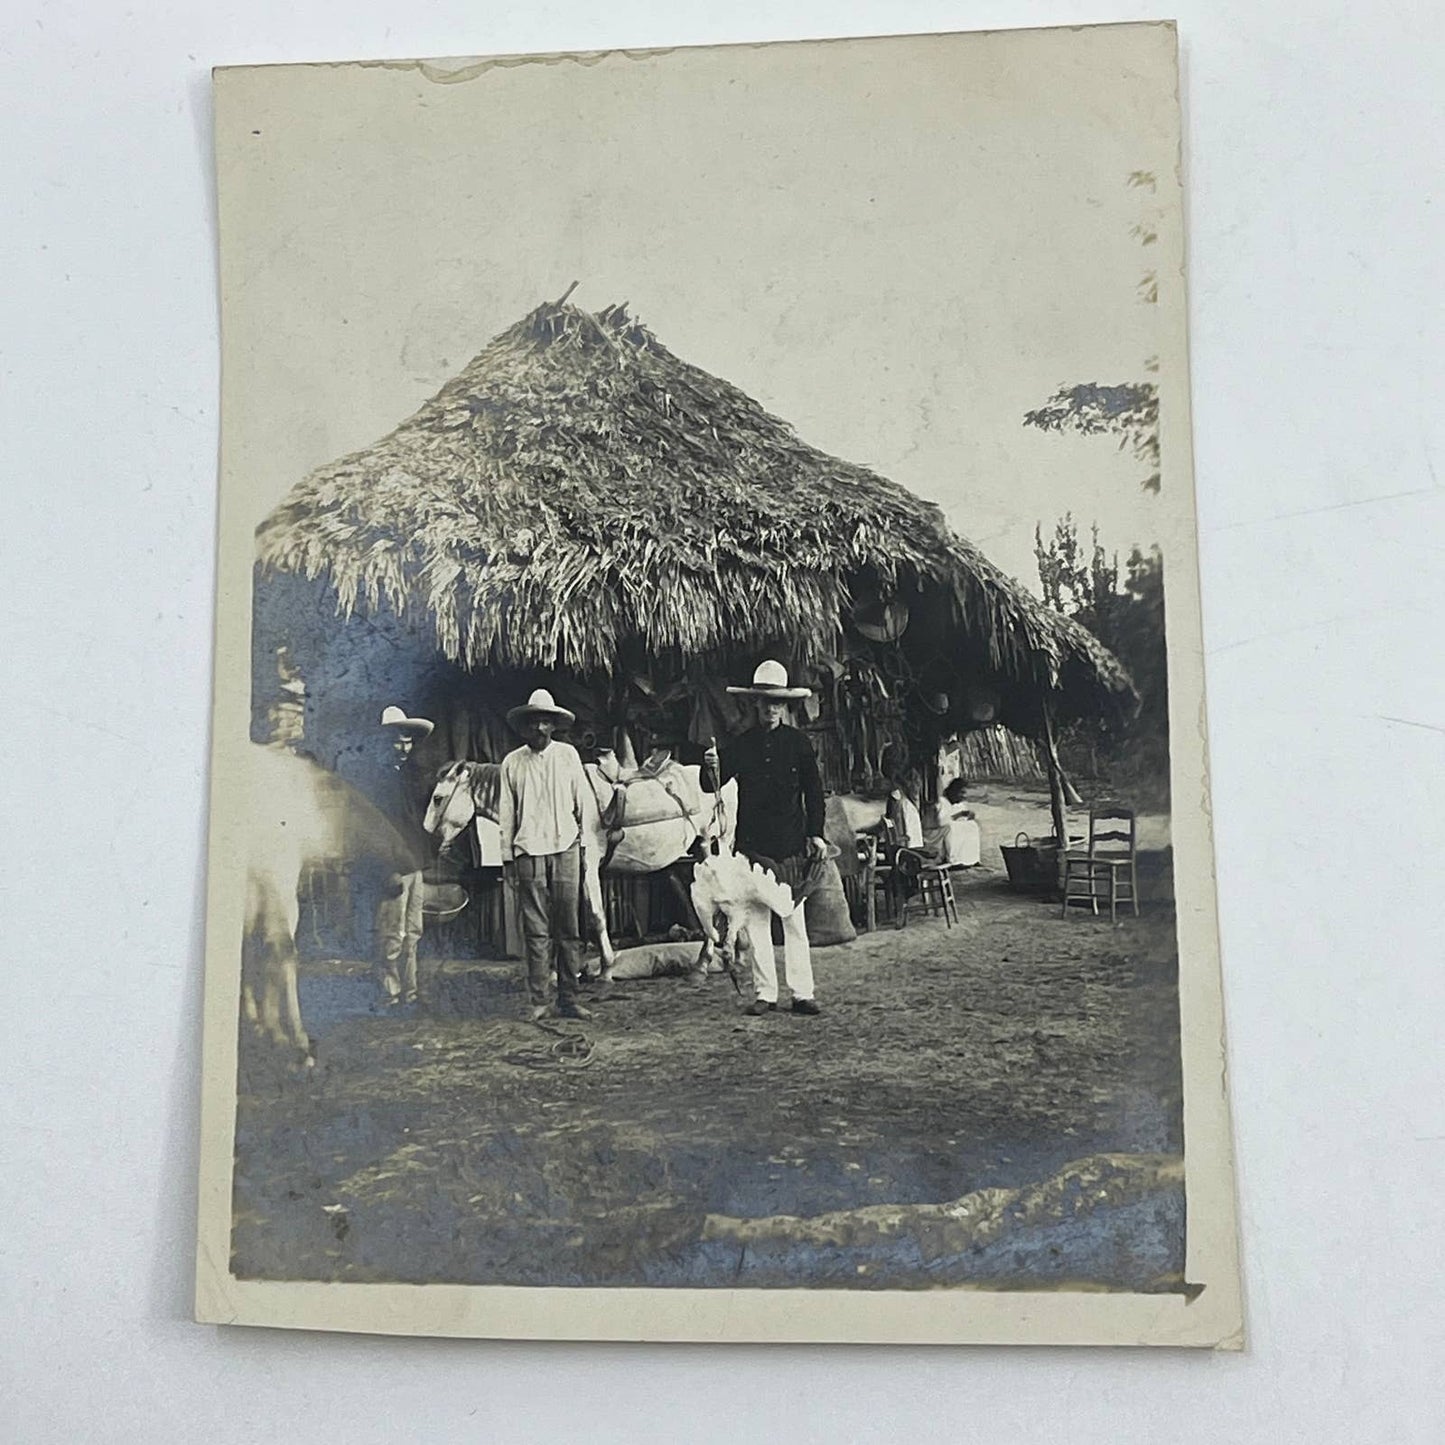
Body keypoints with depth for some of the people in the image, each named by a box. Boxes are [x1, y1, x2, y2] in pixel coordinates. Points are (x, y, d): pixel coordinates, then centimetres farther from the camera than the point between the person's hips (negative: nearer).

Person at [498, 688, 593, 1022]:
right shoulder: (512, 762, 7)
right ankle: (539, 1001, 4)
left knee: (568, 928, 0)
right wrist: (507, 857, 6)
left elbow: (583, 802, 11)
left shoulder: (567, 755, 8)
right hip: (529, 851, 0)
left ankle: (569, 1000, 5)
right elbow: (506, 812, 9)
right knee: (536, 930, -1)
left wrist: (584, 843, 6)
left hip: (565, 848, 1)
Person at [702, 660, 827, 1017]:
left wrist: (816, 833, 2)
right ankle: (764, 993, 11)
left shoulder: (798, 743, 5)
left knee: (794, 920, 2)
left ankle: (802, 993, 7)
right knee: (756, 920, 4)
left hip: (791, 844, -1)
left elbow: (813, 790, 9)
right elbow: (711, 786, 5)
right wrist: (711, 767, -17)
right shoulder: (740, 745, 6)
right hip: (753, 843, 1)